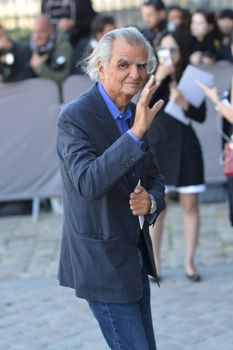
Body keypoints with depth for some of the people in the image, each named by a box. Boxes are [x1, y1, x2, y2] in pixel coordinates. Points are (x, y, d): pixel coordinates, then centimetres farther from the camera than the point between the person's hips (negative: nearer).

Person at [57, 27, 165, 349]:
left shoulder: (133, 115, 6)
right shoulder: (75, 117, -18)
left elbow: (154, 179, 14)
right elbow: (88, 184, -32)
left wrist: (151, 201, -10)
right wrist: (136, 133, -38)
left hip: (136, 258, 8)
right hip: (103, 263, -8)